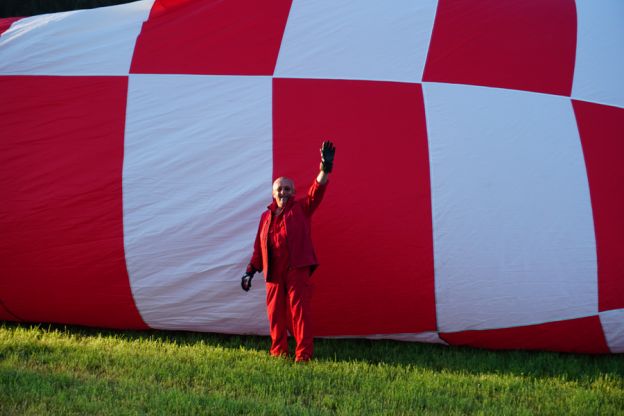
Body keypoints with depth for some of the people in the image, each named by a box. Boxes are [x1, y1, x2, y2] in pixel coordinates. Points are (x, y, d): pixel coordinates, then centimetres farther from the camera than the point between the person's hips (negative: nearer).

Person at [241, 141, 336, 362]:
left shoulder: (301, 208, 6)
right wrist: (250, 271, 13)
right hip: (273, 272, 4)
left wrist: (325, 168, -26)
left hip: (297, 269, -4)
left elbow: (316, 191, -10)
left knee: (299, 310, -7)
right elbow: (259, 247, 17)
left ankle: (303, 354, -5)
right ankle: (278, 352, 17)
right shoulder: (266, 216, 15)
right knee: (275, 312, 7)